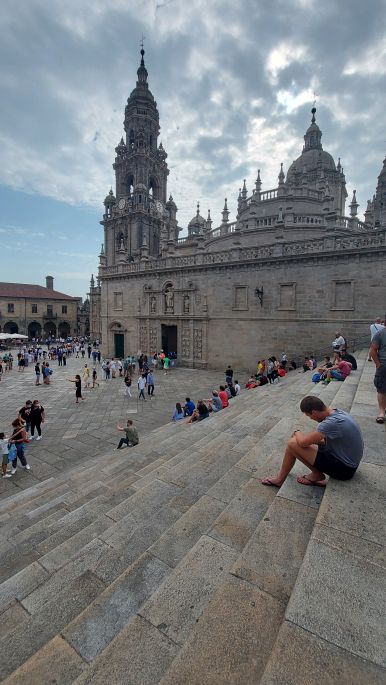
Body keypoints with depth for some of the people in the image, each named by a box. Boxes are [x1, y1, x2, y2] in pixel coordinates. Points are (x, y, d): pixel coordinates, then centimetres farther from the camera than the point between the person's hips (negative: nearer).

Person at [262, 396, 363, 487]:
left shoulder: (332, 422, -30)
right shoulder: (337, 412, -1)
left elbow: (303, 442, -25)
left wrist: (297, 433, -4)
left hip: (344, 469, -9)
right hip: (350, 463, 9)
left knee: (292, 444, -14)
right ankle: (316, 476, 9)